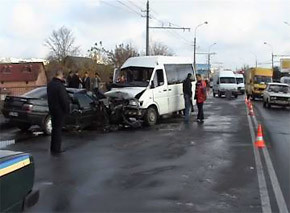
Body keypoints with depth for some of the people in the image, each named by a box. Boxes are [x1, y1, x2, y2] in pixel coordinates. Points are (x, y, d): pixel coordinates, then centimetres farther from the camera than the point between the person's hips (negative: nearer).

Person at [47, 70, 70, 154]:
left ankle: (53, 148, 26)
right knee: (58, 129, -1)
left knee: (54, 128, 18)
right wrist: (67, 109, -12)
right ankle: (56, 148, 5)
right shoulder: (60, 85, -22)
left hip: (52, 109, 9)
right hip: (60, 110, -9)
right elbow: (64, 99, -20)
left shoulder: (50, 84, 7)